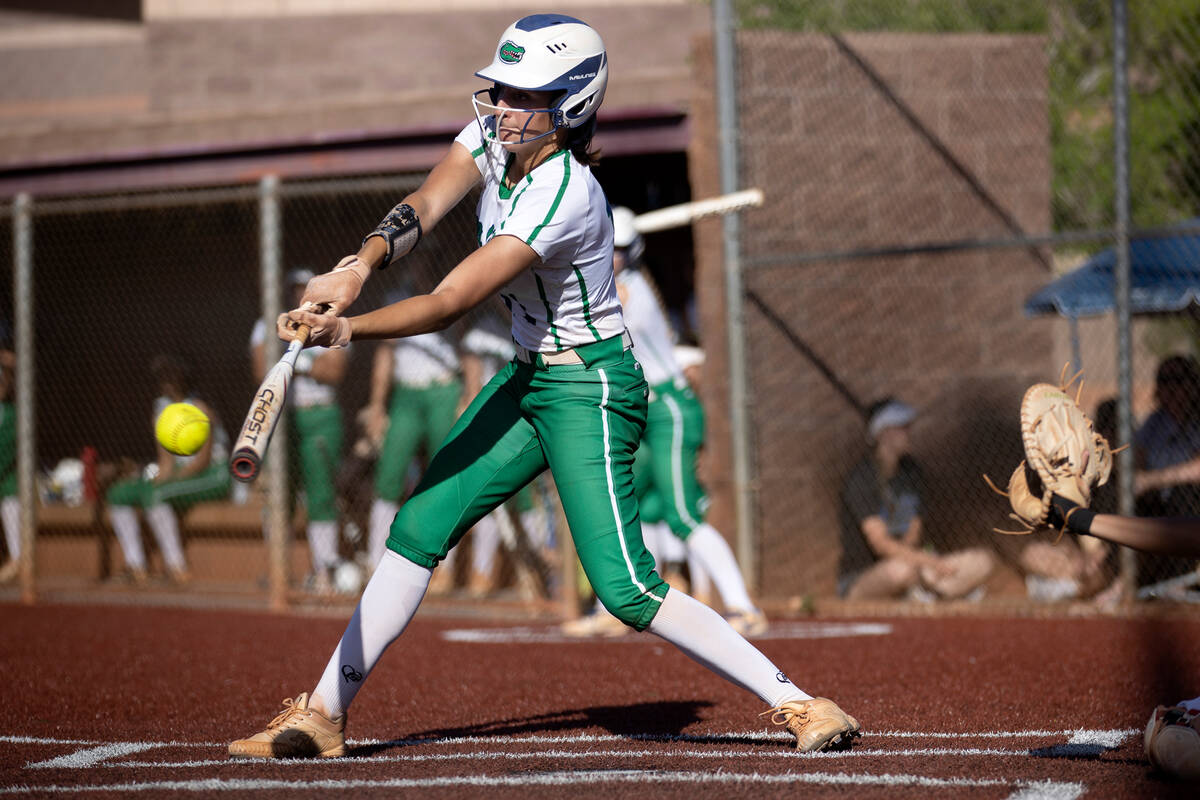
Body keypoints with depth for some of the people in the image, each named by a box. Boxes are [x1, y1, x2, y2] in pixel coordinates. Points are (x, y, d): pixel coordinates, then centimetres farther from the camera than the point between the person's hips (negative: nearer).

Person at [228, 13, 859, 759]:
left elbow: (450, 303, -31)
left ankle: (798, 702, -8)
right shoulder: (493, 135, -3)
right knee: (421, 528, 7)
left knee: (625, 589, -15)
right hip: (528, 378, 9)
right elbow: (423, 207, -15)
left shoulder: (562, 195, -28)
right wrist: (360, 264, -34)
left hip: (590, 390, -9)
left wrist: (346, 329, -41)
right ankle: (324, 715, 14)